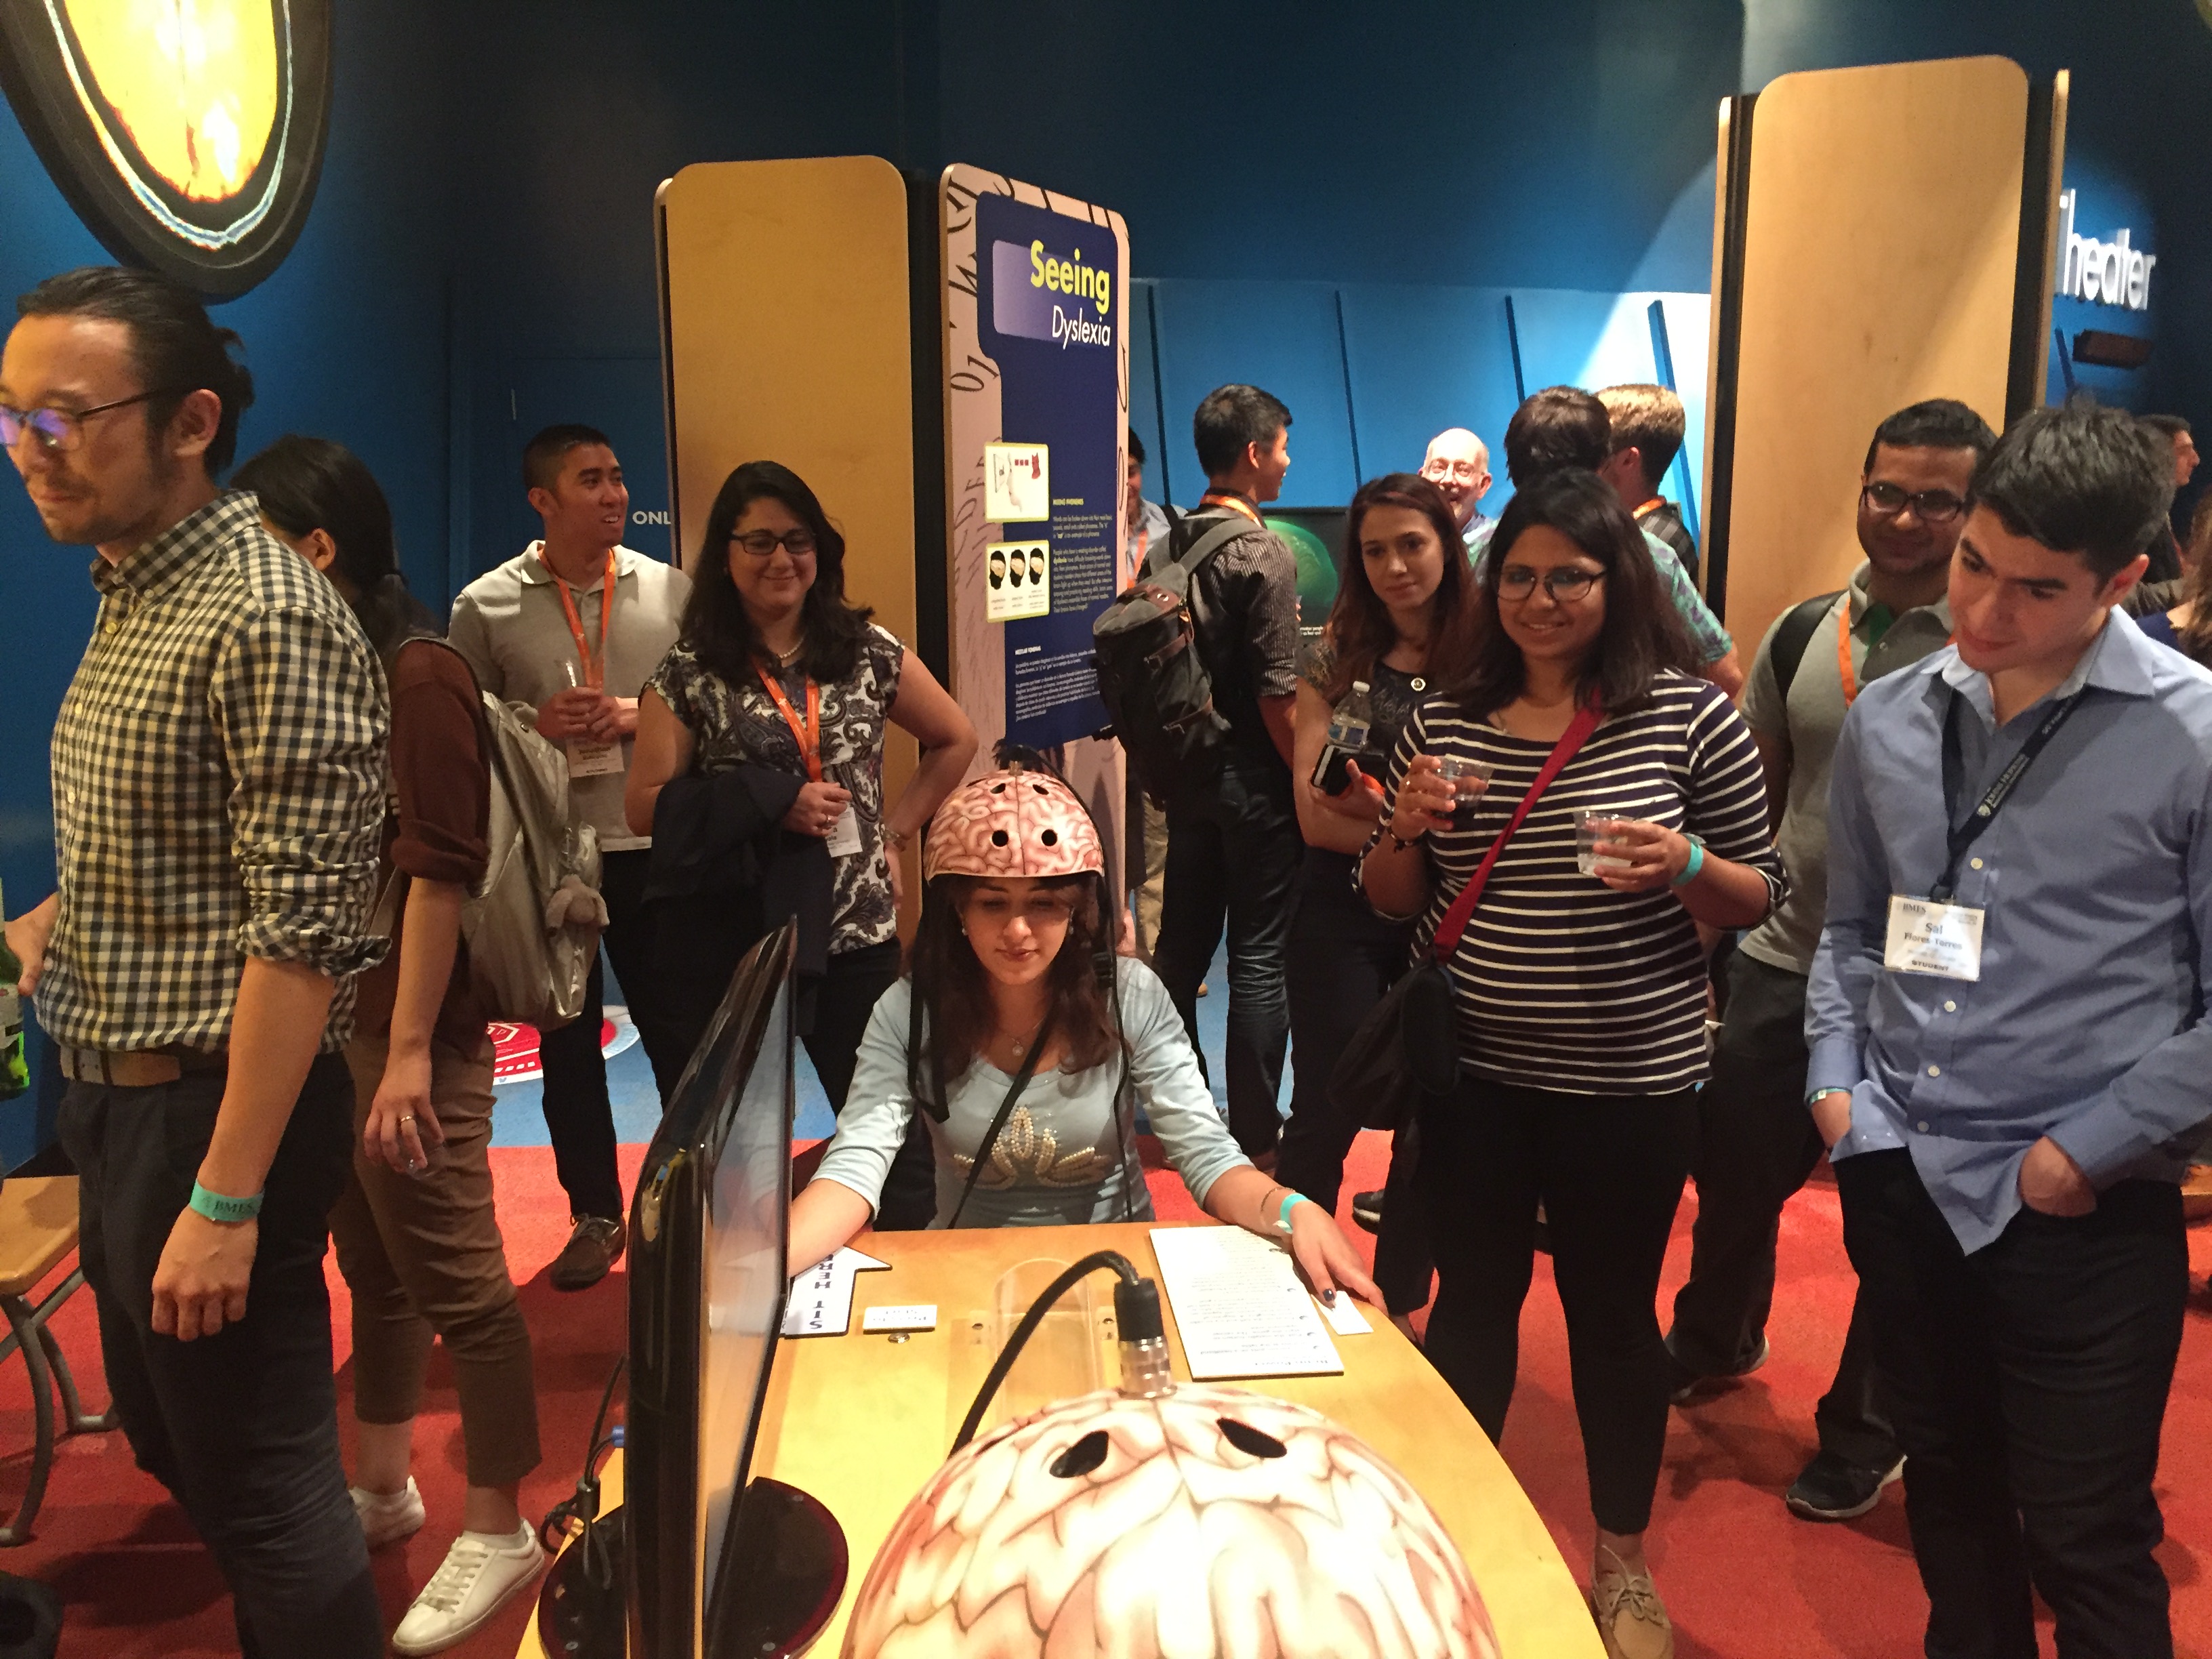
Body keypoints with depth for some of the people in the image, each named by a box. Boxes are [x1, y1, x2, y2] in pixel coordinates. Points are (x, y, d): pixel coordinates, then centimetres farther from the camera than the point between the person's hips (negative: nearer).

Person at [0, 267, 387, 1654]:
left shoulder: (269, 617, -19)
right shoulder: (132, 591, 10)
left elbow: (304, 927, -23)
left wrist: (227, 1198, -23)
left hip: (217, 1110, -9)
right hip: (118, 1098, 9)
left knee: (261, 1487, 5)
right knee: (176, 1448, 22)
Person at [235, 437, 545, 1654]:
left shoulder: (417, 676, -14)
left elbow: (439, 871, -19)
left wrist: (409, 1050, -21)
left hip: (408, 1041, -9)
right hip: (328, 1029, 9)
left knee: (455, 1286, 2)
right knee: (374, 1272, 20)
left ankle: (496, 1532, 16)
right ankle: (383, 1490, 36)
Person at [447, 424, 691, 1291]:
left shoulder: (669, 589, 2)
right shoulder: (486, 606, 0)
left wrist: (639, 719, -13)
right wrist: (533, 727, -14)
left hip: (653, 848, 0)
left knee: (677, 1031, 8)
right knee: (567, 1043, 10)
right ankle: (596, 1216, 25)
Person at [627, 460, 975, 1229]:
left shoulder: (868, 650, 4)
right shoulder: (688, 672, 0)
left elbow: (955, 741, 16)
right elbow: (647, 805, -5)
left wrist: (895, 829, 6)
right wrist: (773, 802, -14)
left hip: (856, 930, 1)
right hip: (729, 936, -1)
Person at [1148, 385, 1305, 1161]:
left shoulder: (1176, 541, 5)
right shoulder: (1264, 553, -16)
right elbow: (1277, 695, -19)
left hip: (1187, 770, 7)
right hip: (1252, 778, -7)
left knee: (1182, 942, 15)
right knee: (1261, 957, 2)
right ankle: (1254, 1131, 10)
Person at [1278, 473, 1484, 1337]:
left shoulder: (1487, 658, -2)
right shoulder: (1338, 657, 1)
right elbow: (1314, 812, -7)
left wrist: (1382, 806, -17)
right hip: (1345, 911, -1)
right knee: (1327, 1113, 4)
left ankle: (1400, 1305, 30)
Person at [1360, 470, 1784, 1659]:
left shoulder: (1692, 716, -7)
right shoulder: (1443, 721, 2)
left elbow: (1761, 898, -2)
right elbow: (1389, 901, 8)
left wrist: (1685, 865, -23)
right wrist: (1408, 829, -13)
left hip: (1631, 1082, -2)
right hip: (1473, 1074, 2)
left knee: (1613, 1312, 12)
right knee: (1470, 1301, 13)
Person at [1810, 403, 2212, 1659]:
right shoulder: (1890, 719, 3)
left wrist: (2089, 1149, -12)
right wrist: (1837, 1078, 3)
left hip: (2082, 1215, -4)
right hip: (1899, 1182, 5)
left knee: (2087, 1546, 8)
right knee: (1948, 1488, 22)